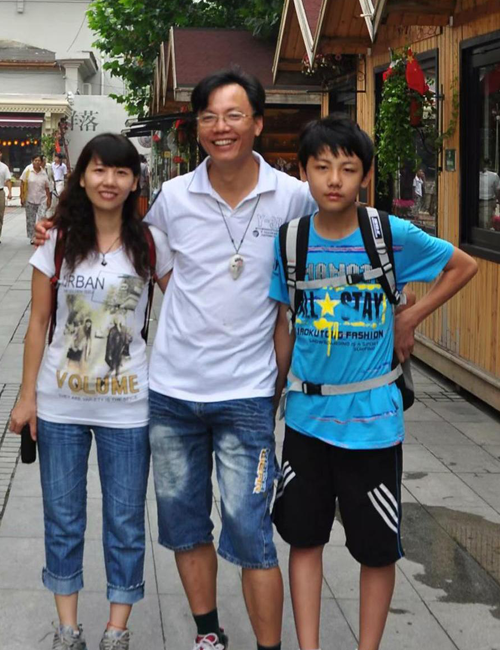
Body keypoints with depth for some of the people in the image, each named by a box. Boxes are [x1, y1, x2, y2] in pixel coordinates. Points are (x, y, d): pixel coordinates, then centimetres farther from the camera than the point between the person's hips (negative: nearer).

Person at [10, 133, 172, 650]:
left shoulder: (151, 244, -4)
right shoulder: (58, 241, -2)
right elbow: (38, 323, 2)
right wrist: (27, 396, 1)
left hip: (127, 407, -1)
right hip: (60, 404, 1)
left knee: (125, 522, 7)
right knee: (62, 519, 11)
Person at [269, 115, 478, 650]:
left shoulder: (394, 236, -12)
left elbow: (464, 266, 3)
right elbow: (284, 326, 6)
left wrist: (410, 319, -4)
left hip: (371, 418, -2)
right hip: (306, 416, 3)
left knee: (377, 548, 9)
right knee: (304, 538, 10)